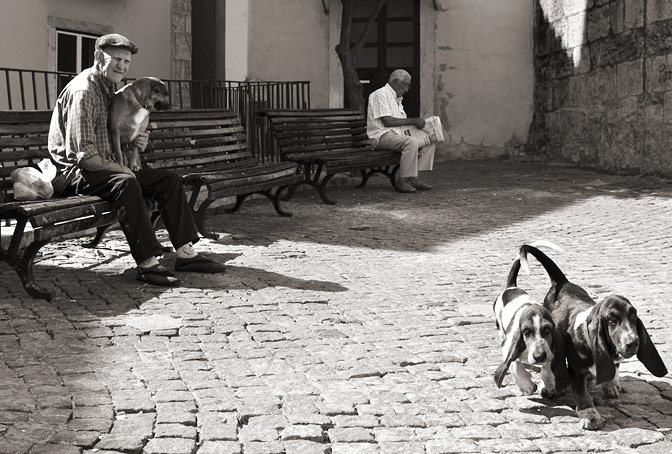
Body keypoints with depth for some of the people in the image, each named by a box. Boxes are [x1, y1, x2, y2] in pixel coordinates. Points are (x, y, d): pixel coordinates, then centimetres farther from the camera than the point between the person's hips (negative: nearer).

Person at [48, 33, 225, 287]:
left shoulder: (109, 89, 15)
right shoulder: (83, 91, -16)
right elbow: (84, 155, -24)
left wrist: (134, 143, 4)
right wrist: (121, 169, -18)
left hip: (105, 168, 10)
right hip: (74, 173, -10)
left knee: (170, 180, -1)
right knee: (125, 182, -38)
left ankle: (185, 252, -3)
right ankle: (147, 264, -37)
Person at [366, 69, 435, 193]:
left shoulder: (397, 99, 24)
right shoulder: (381, 94, -9)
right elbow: (387, 121, -19)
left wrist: (417, 123, 2)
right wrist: (413, 121, -16)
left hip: (397, 134, 10)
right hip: (382, 135, -10)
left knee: (429, 142, -1)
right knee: (411, 142, -33)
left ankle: (413, 178, -8)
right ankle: (402, 180, -27)